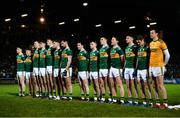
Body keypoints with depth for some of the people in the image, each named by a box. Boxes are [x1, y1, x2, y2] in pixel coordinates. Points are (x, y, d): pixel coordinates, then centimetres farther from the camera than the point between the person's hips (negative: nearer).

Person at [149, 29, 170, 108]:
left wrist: (164, 64, -2)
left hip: (158, 67, -7)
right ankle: (157, 103, 14)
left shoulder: (161, 42, -8)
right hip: (151, 66, 7)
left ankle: (165, 103, -1)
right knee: (155, 86, 9)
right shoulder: (150, 43, 13)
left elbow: (167, 55, -8)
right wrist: (150, 64, 13)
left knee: (160, 85, -7)